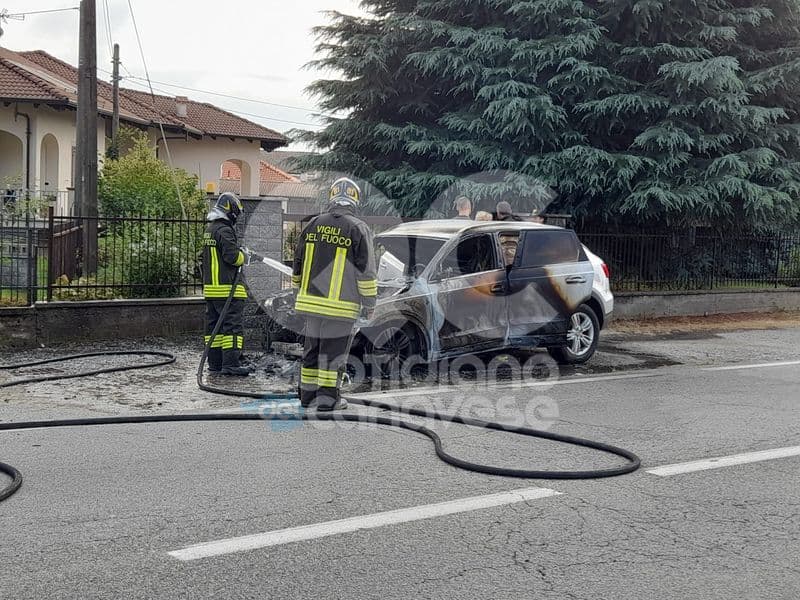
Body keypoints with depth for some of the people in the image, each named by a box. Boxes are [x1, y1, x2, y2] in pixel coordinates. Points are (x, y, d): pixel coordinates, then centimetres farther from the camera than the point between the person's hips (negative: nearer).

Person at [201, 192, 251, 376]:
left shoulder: (210, 230, 16)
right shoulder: (224, 230, -15)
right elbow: (232, 256, -21)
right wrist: (243, 255, 0)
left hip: (210, 286, 10)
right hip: (227, 289, -10)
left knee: (214, 325, 11)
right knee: (232, 325, -8)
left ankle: (215, 363, 15)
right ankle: (230, 364, -12)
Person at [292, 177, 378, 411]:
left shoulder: (313, 225, 7)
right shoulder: (358, 229, -8)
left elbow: (298, 266, 13)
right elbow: (366, 271, -8)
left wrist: (299, 294, 26)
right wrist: (369, 303, 0)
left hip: (312, 301, 5)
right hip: (341, 305, -5)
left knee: (312, 347, 14)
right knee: (334, 350, 2)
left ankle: (308, 394, 21)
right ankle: (327, 398, 5)